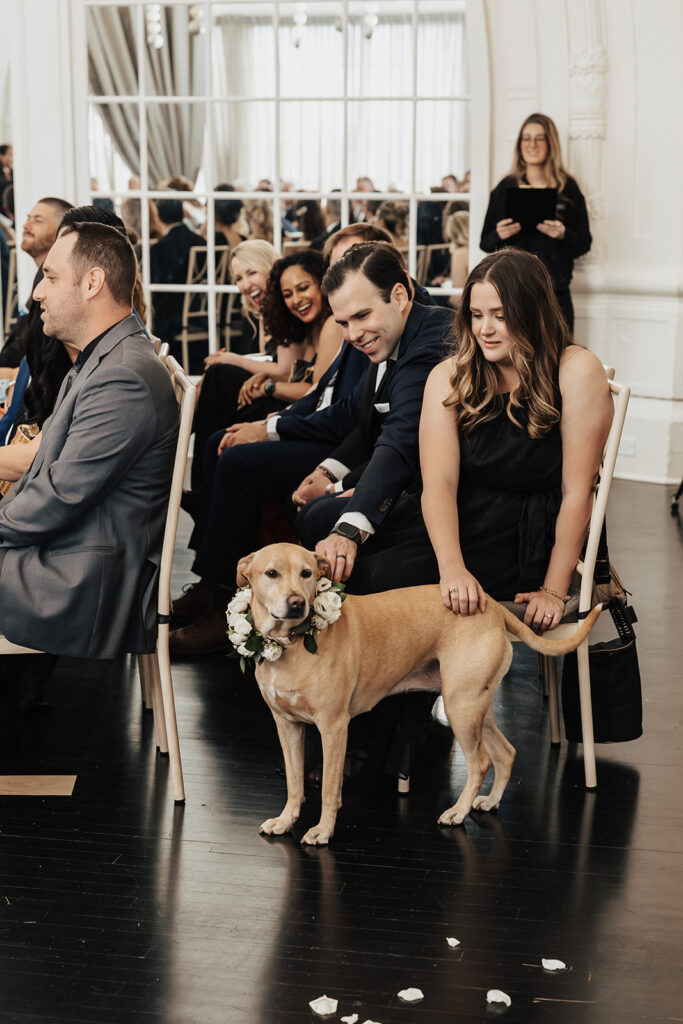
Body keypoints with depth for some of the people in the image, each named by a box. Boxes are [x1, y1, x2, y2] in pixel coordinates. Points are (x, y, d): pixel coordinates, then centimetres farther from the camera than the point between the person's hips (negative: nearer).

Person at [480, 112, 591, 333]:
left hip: (555, 290, 0)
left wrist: (563, 234, -12)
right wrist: (499, 235, -9)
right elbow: (485, 243, 12)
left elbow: (584, 243, 7)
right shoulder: (505, 188, 10)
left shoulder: (567, 188, 8)